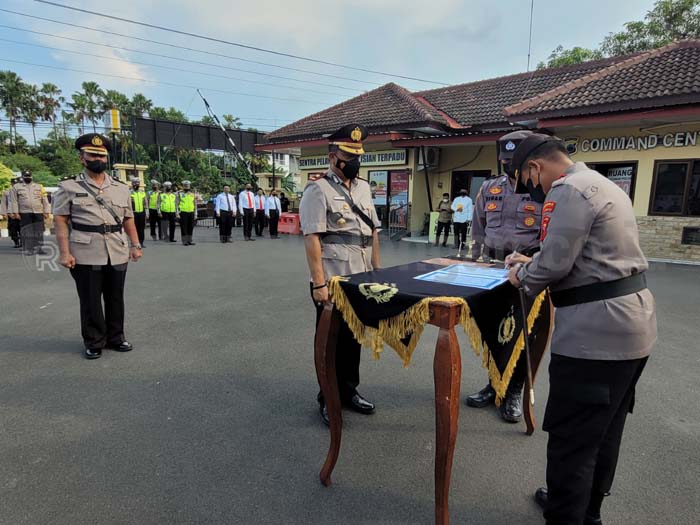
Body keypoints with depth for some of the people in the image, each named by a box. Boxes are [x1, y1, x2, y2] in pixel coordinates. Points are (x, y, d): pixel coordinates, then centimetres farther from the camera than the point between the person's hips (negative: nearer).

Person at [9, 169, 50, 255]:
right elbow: (14, 201, 3)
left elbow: (45, 200, 9)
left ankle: (39, 248, 7)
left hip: (38, 213, 1)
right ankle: (28, 249, 3)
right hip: (24, 213, -1)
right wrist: (15, 212, -5)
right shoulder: (16, 187, 7)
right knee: (27, 232, -1)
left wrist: (46, 212, 3)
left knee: (39, 232, 1)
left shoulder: (39, 187, 12)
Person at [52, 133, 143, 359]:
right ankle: (94, 343, 19)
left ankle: (115, 338, 26)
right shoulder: (69, 187, 1)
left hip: (118, 253, 3)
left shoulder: (121, 188, 12)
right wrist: (65, 252, -10)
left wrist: (135, 245, 6)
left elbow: (128, 219, 14)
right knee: (90, 300, 5)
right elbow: (61, 221, -3)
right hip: (85, 254, -3)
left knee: (115, 298, 12)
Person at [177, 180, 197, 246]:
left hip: (191, 213, 3)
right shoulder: (179, 194, 2)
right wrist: (177, 213, -9)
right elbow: (176, 204, 0)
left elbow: (195, 205, 13)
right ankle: (184, 241, 3)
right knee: (184, 228, -1)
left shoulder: (193, 194, 12)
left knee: (191, 227, 5)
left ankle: (189, 241, 14)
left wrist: (195, 214, 7)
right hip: (183, 212, -3)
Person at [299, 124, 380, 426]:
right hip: (332, 282, -6)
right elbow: (311, 239, -16)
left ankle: (349, 390, 34)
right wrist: (319, 284, -20)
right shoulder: (318, 190, -10)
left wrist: (377, 270, 13)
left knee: (354, 336, 16)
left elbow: (373, 232, 17)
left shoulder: (363, 187, 12)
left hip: (361, 279, 7)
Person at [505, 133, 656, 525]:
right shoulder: (602, 184, 18)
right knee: (604, 430, 21)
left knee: (570, 438, 1)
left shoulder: (567, 190, -15)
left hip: (596, 332, -11)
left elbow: (555, 264, -21)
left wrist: (522, 277, -2)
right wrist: (531, 263, 21)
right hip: (633, 323, 11)